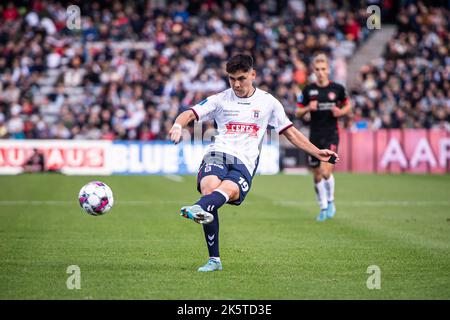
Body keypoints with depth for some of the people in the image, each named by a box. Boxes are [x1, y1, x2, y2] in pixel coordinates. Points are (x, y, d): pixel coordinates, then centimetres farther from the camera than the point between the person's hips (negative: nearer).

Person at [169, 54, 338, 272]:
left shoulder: (268, 102, 18)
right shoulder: (220, 100, 17)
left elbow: (290, 132, 26)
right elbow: (190, 114, 6)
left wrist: (318, 153, 20)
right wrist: (178, 125, -18)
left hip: (244, 165, 0)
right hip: (217, 155, 0)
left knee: (228, 189, -34)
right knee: (209, 187, -32)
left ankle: (198, 209, -70)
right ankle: (214, 259, -28)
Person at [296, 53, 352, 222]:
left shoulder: (337, 88, -1)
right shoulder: (308, 90, 1)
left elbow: (348, 106, 13)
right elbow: (298, 113, 6)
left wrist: (341, 112, -8)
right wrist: (308, 108, -14)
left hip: (331, 135, -2)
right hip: (315, 136, 2)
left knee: (326, 172, -16)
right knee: (316, 175, 7)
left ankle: (330, 201, 10)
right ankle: (323, 207, 25)